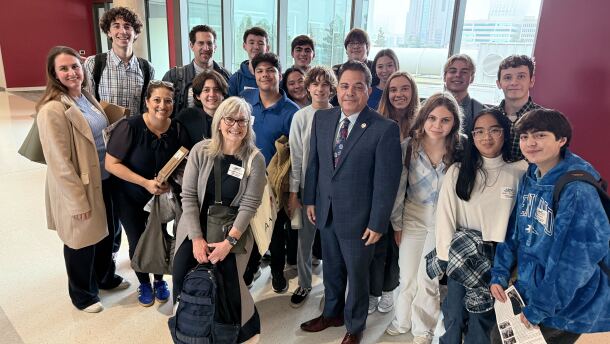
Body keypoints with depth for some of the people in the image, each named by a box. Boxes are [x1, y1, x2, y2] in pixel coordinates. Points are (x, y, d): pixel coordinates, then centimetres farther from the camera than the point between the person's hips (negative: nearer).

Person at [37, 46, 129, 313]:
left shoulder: (86, 97, 5)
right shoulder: (52, 109, -21)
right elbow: (59, 162, -21)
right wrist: (78, 200, -19)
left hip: (104, 179, 8)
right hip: (80, 187, -8)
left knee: (106, 232, 23)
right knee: (82, 241, 12)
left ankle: (105, 277, 47)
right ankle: (83, 294, 35)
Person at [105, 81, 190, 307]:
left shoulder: (178, 130, -14)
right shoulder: (130, 127, -24)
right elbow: (111, 164, -22)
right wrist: (145, 182, -28)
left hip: (162, 197, 2)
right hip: (130, 198, -2)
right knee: (138, 243, 10)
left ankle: (159, 281, 40)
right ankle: (144, 284, 36)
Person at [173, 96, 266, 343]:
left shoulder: (255, 159, -10)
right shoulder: (201, 151, -7)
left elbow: (249, 205, -12)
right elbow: (188, 195, -7)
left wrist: (229, 242, -19)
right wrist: (197, 238, -13)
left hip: (233, 231, -2)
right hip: (196, 227, 2)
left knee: (226, 284, -11)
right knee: (182, 278, -9)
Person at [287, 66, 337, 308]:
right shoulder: (300, 117, -3)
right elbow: (295, 157, -1)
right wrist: (293, 193, -2)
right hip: (307, 186, 1)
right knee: (305, 238, 11)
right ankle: (304, 284, 32)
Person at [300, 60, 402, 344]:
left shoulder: (385, 129, -17)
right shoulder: (321, 118, 0)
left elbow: (386, 182, -15)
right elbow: (313, 162, 8)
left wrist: (378, 223, -13)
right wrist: (310, 199, 8)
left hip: (358, 218, -4)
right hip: (326, 212, 5)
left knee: (357, 274, 16)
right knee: (331, 269, 24)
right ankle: (332, 313, 49)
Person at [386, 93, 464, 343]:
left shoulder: (459, 152, -10)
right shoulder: (409, 146, -9)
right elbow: (398, 188, -3)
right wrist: (396, 224, 2)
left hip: (443, 222, -1)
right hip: (412, 218, 1)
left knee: (427, 279, 7)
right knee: (407, 277, 12)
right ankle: (402, 321, 38)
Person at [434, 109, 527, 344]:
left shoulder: (519, 173, -1)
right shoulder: (457, 172, 1)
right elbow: (445, 215, -3)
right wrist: (447, 256, -7)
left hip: (499, 259, 0)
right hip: (461, 256, 0)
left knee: (482, 319, 7)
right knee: (453, 316, 5)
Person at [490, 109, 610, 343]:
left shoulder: (578, 191, -25)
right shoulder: (529, 179, -1)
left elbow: (576, 262, -25)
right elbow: (514, 232, 7)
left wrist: (539, 308, -18)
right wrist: (499, 275, -1)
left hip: (565, 308, -7)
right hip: (527, 289, 7)